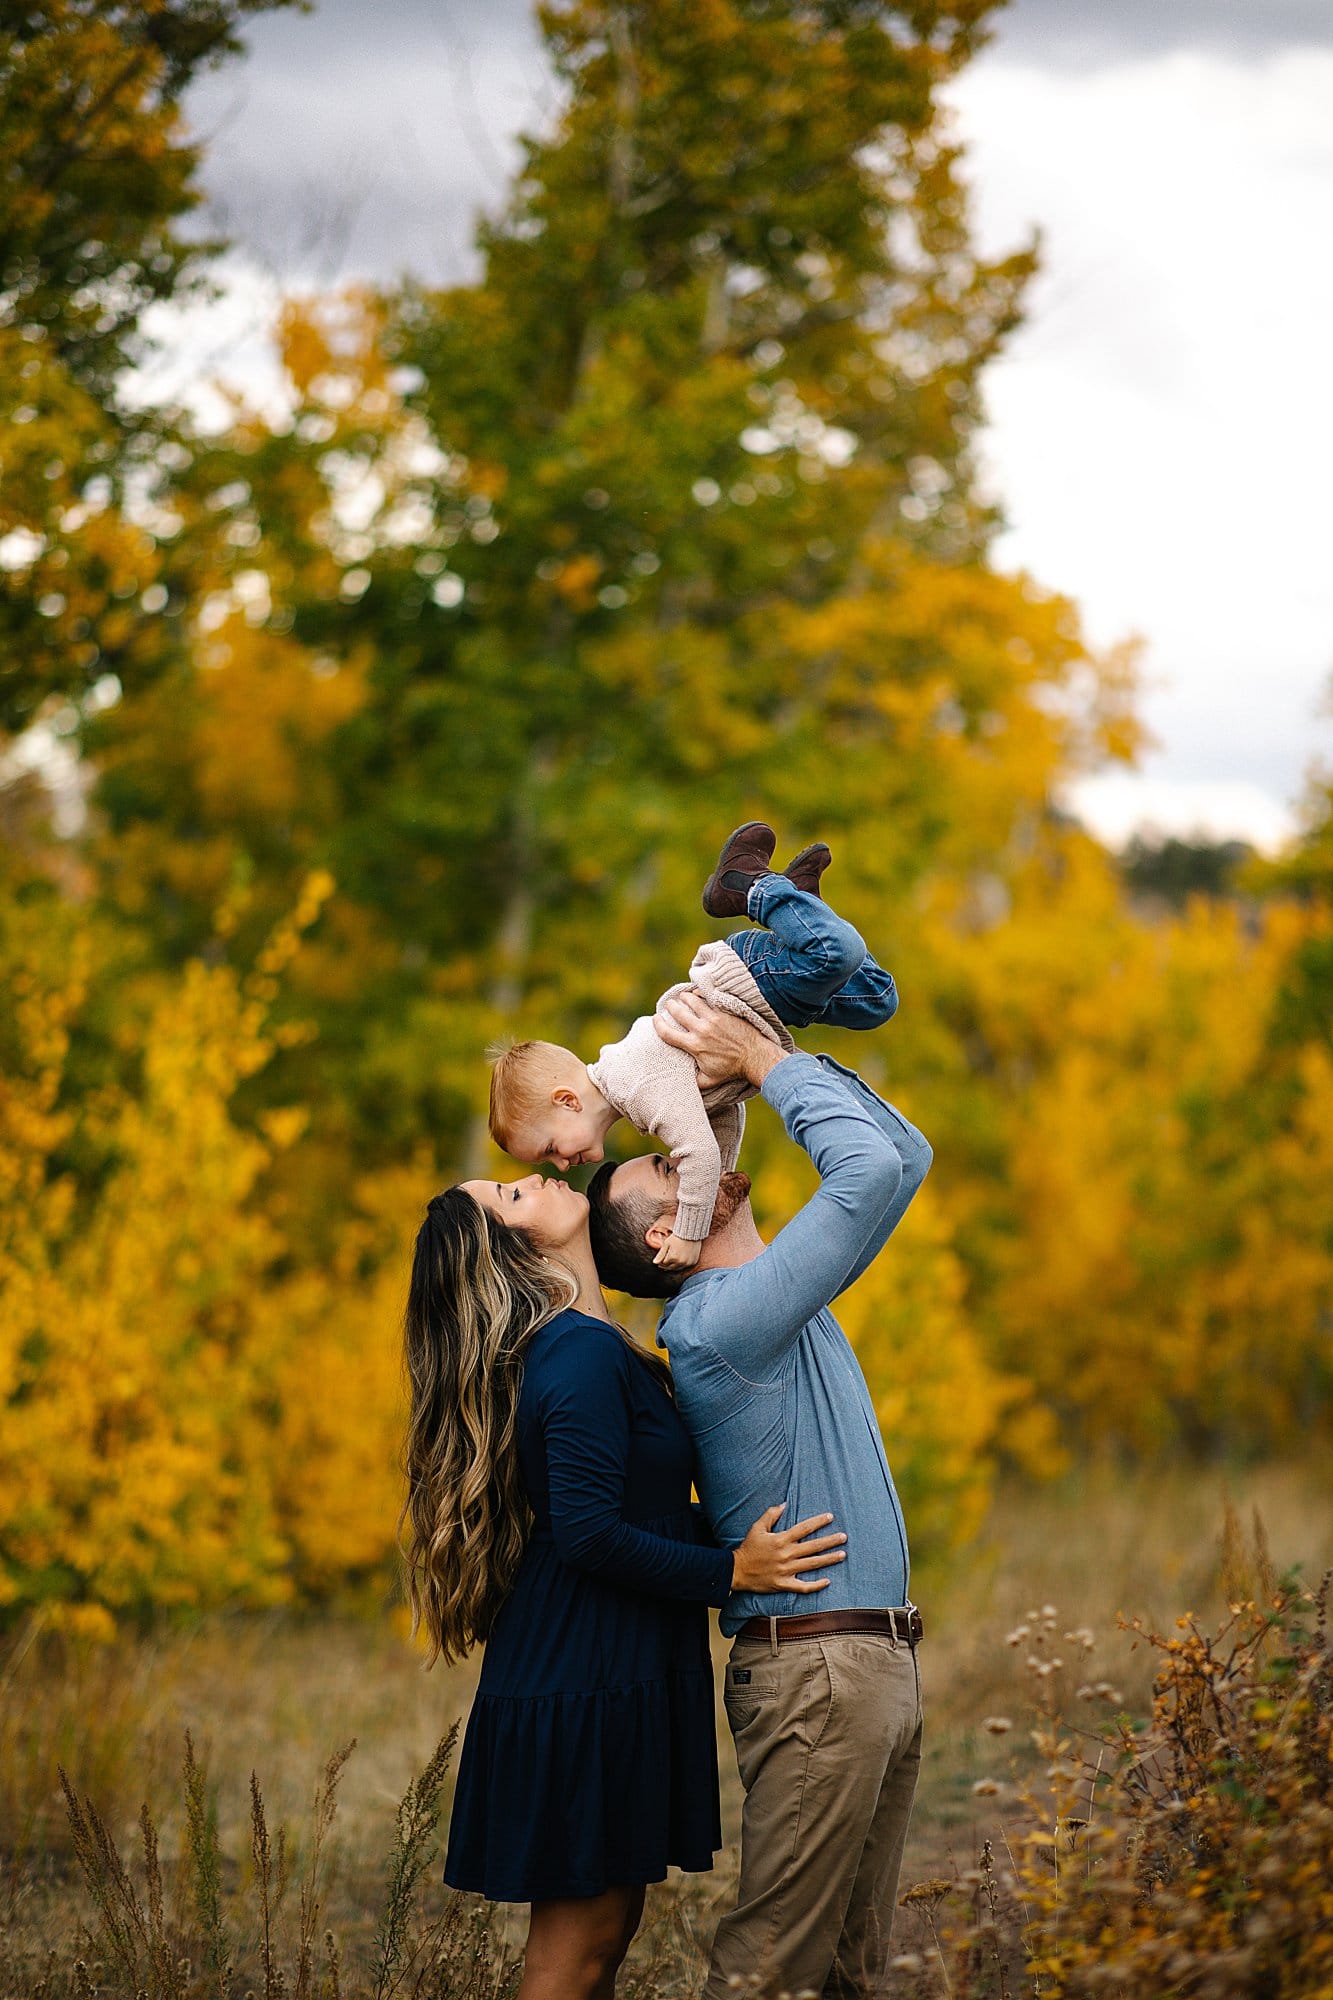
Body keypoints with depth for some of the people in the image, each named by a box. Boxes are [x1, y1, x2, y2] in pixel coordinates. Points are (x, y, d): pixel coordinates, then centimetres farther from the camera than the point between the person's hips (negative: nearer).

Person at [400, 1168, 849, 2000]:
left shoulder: (586, 1346, 13)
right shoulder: (583, 1354, -18)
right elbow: (589, 1534, -24)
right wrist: (732, 1571, -16)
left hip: (616, 1677, 10)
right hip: (588, 1682, -10)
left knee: (605, 1925, 13)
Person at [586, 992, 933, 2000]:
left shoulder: (784, 1294, 15)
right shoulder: (718, 1321, -14)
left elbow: (907, 1153, 19)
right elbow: (871, 1169, -22)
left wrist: (769, 1050, 9)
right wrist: (756, 1057, -10)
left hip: (879, 1659, 9)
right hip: (815, 1669, -9)